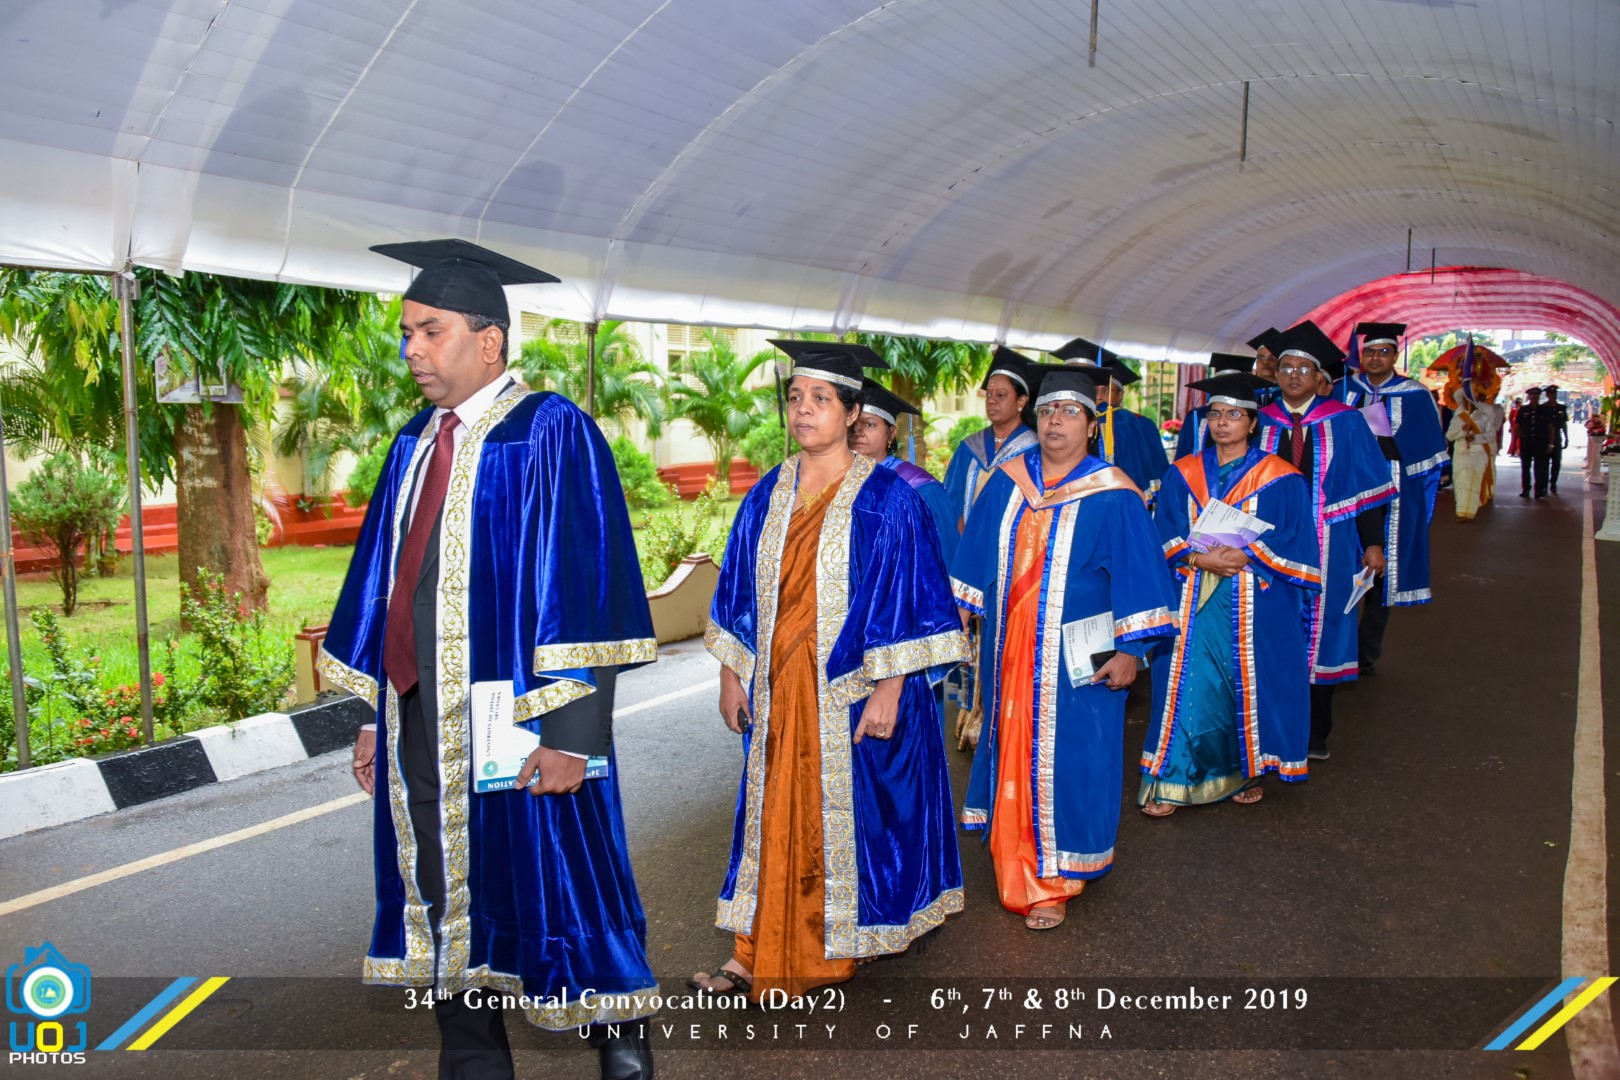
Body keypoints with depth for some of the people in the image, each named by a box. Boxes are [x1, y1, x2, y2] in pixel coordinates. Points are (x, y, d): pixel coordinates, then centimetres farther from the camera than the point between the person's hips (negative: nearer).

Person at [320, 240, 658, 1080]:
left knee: (550, 886, 7)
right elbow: (386, 582, 15)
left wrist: (570, 730, -21)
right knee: (444, 898, 15)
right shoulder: (416, 442, 11)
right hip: (420, 717, 7)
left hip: (515, 718, -7)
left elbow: (583, 588, -17)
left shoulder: (550, 434, -11)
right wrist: (374, 712, 13)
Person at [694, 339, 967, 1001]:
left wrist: (889, 691, -16)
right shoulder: (768, 495, 6)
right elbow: (740, 591, 11)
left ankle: (836, 945, 26)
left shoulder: (884, 499, -9)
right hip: (778, 691, 5)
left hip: (849, 692, -5)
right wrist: (731, 674, 8)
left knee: (843, 813, 7)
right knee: (779, 811, 11)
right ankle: (762, 950, 21)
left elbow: (904, 597, -11)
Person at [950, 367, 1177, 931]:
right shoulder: (1006, 483, 5)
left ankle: (1054, 877, 18)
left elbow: (1137, 572, -8)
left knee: (1065, 758, 3)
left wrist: (1130, 649, -12)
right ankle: (1018, 857, 34)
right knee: (1012, 751, 15)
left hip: (1075, 658, -4)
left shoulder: (1112, 495, -8)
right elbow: (977, 556, 13)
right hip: (1010, 649, 4)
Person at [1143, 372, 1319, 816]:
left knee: (1248, 687, 6)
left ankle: (1246, 770, 26)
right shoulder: (1182, 475, 8)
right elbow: (1165, 537, 4)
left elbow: (1294, 545, -4)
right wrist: (1199, 558, -14)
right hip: (1193, 604, 2)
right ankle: (1171, 780, 7)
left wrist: (1245, 555, -17)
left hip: (1254, 608, -2)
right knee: (1187, 687, 0)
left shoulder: (1280, 479, 0)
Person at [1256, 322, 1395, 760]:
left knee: (1319, 633, 7)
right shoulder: (1259, 424, 3)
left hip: (1326, 550, -1)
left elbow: (1367, 485, 1)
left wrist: (1373, 542, -2)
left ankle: (1315, 734, 20)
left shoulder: (1345, 423, -1)